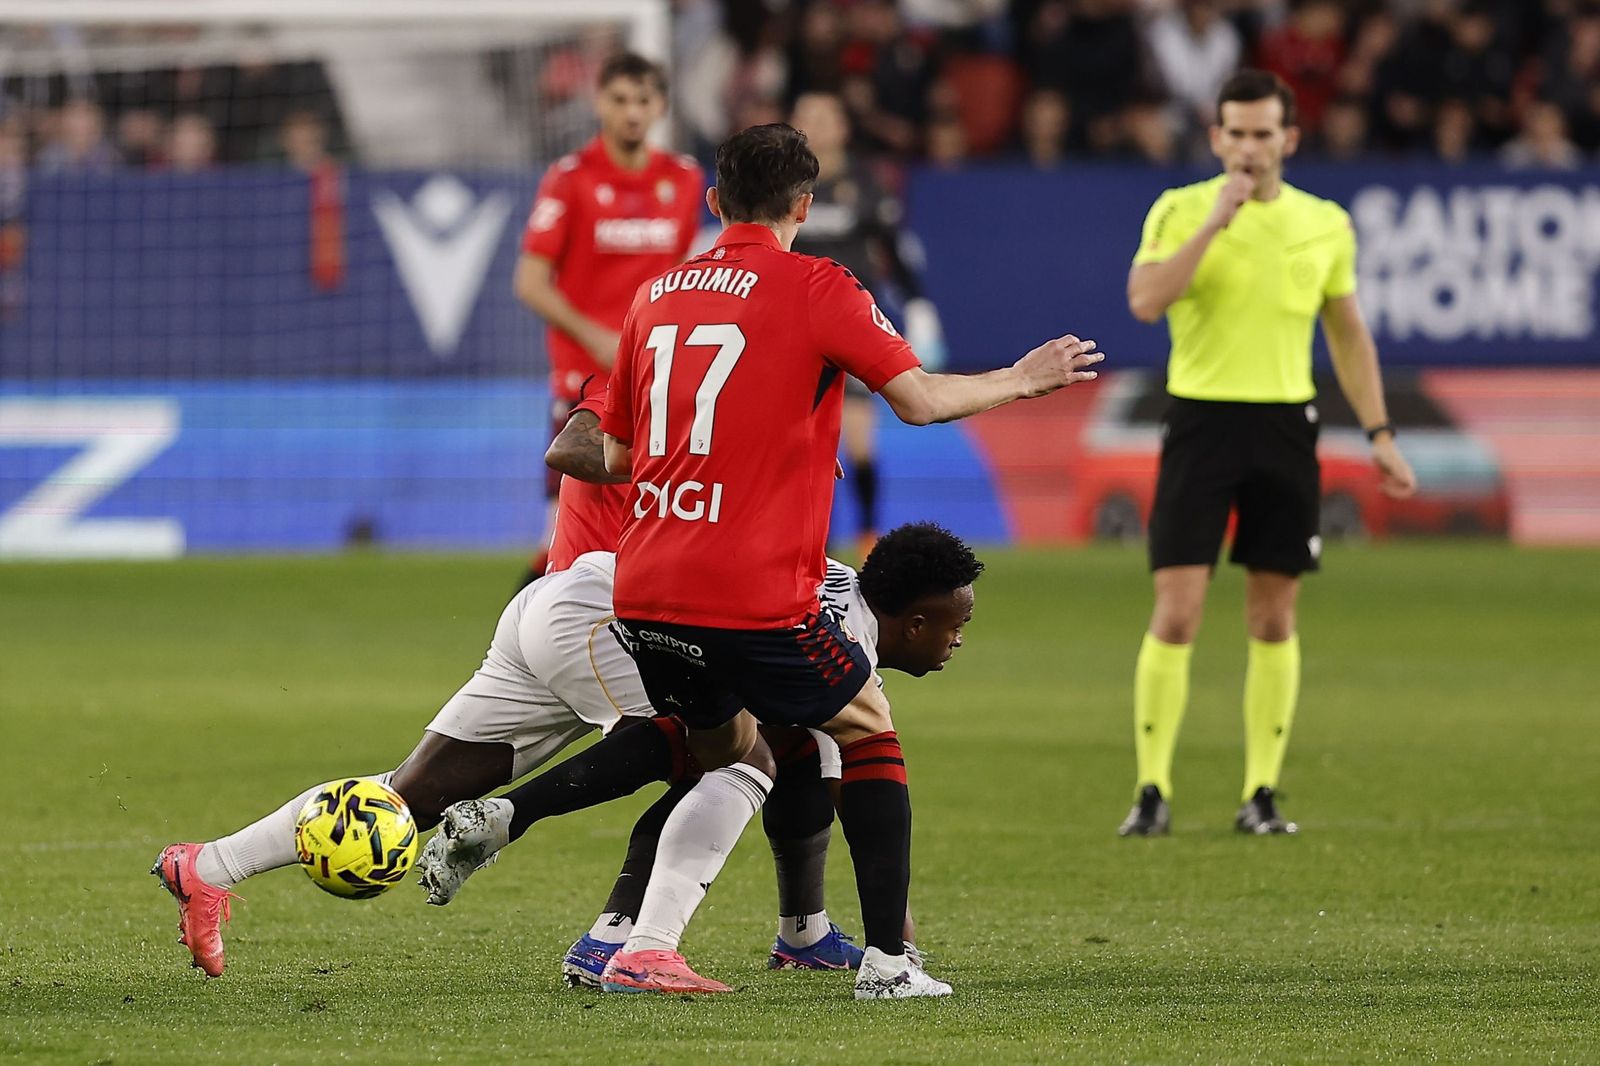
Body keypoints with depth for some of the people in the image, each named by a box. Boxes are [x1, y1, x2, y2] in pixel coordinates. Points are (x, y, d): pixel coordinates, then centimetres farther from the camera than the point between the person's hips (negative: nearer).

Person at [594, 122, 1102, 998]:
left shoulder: (656, 295, 13)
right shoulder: (815, 289, -3)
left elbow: (616, 454, 20)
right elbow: (919, 398, -7)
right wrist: (1022, 381, 10)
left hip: (644, 595, 5)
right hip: (756, 597, -5)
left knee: (726, 759, 25)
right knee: (869, 734, 16)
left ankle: (643, 948, 9)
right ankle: (886, 959, 7)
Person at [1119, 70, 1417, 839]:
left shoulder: (1326, 225, 8)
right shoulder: (1179, 211, -2)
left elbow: (1348, 333, 17)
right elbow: (1145, 301, -18)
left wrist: (1380, 435, 12)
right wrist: (1214, 222, -20)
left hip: (1285, 428, 3)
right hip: (1200, 421, -3)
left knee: (1273, 620, 5)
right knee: (1176, 612, -8)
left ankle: (1261, 795, 11)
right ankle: (1152, 791, -2)